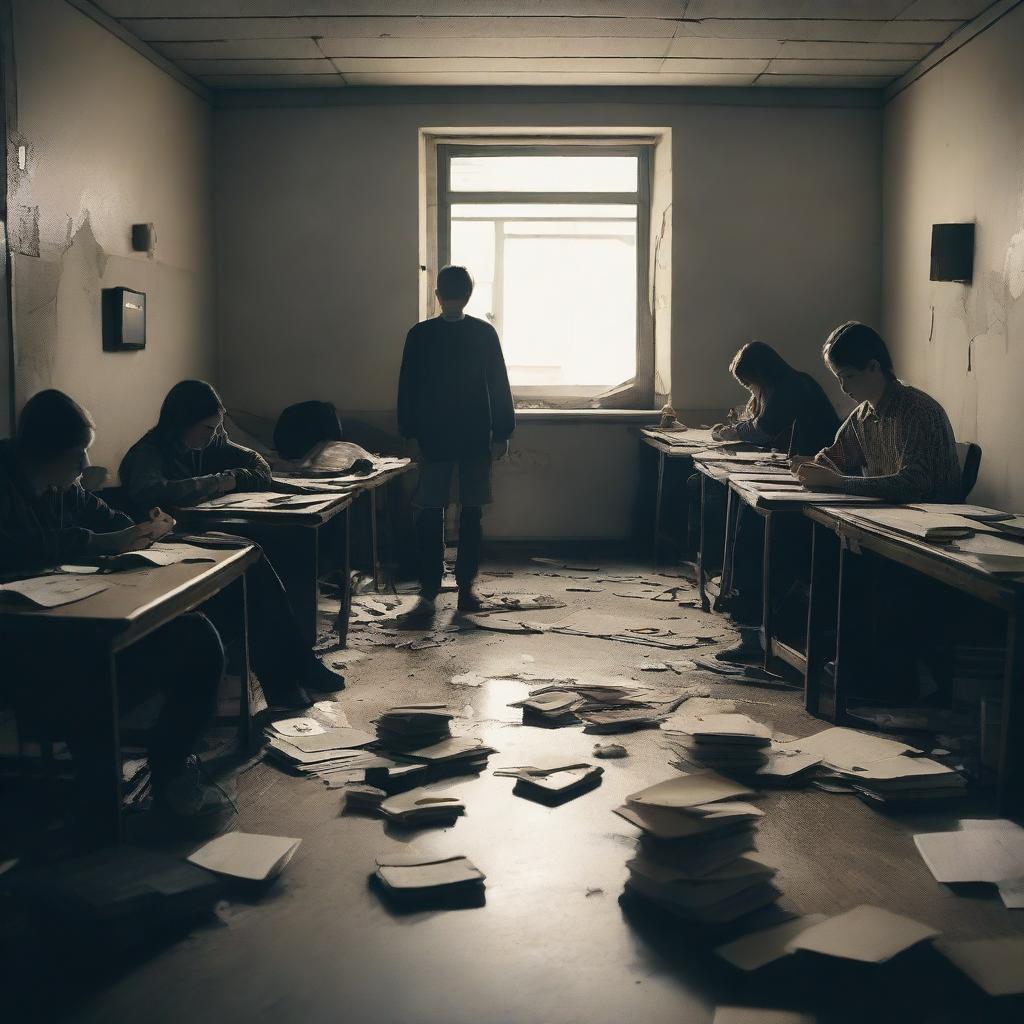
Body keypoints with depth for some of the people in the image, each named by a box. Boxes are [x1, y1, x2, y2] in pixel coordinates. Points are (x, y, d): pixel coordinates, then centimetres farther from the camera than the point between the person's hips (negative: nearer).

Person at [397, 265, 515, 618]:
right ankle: (428, 590, 0)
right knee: (429, 515, -4)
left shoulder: (484, 333, 2)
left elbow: (498, 385, 3)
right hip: (434, 439, 0)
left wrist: (501, 432, 0)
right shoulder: (420, 335, 1)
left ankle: (466, 585, 16)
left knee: (472, 513, 5)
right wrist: (409, 431, -1)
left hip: (477, 437, 1)